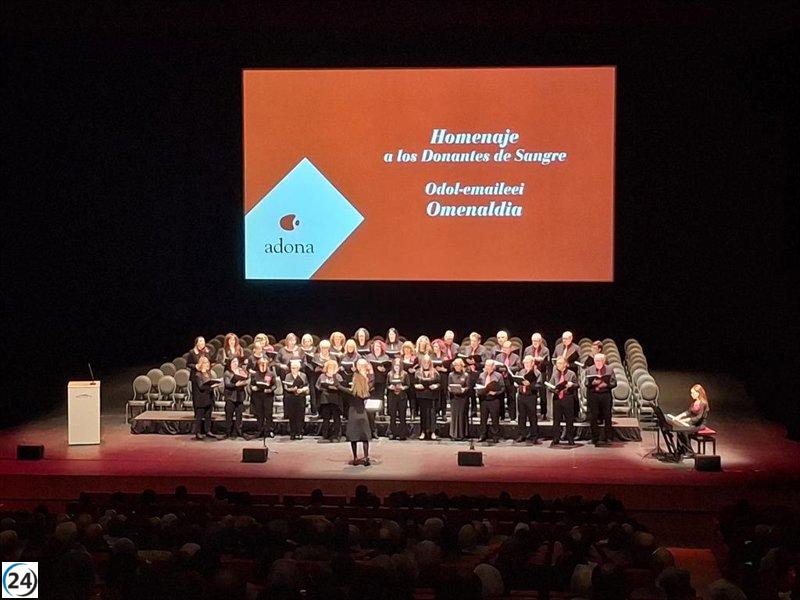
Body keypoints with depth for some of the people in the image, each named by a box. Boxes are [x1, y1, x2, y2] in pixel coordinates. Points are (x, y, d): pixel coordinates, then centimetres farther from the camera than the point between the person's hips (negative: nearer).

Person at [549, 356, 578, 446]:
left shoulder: (571, 374, 3)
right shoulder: (554, 374, 12)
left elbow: (577, 385, 5)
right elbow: (550, 385, 11)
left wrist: (571, 384, -15)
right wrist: (554, 389, -10)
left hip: (568, 398, -2)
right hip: (557, 398, 2)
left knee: (569, 420, 2)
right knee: (556, 420, 3)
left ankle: (570, 439, 9)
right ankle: (556, 439, 8)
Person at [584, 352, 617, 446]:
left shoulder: (609, 370, 7)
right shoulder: (589, 370, 8)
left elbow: (614, 383, 3)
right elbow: (586, 384, 4)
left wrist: (606, 385, -14)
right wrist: (593, 383, -16)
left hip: (606, 395, 0)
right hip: (593, 395, 0)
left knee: (607, 417, 2)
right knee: (593, 418, 0)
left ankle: (608, 438, 9)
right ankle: (595, 438, 7)